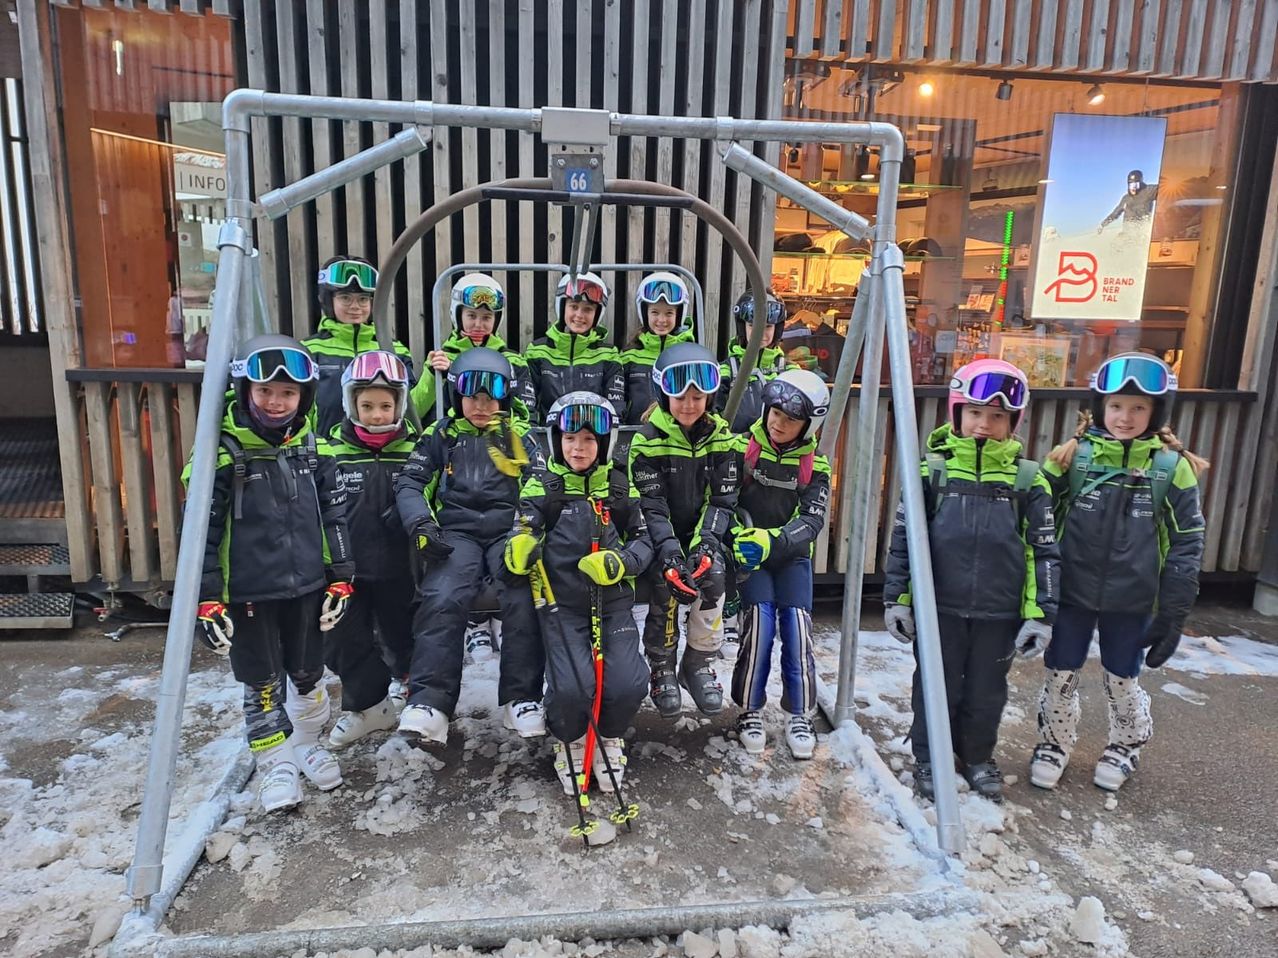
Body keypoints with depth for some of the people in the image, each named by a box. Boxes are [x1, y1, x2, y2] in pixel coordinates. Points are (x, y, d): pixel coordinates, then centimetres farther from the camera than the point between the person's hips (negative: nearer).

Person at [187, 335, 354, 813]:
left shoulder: (313, 447, 0)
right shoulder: (224, 450, -11)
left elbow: (335, 516, 6)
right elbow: (202, 528, -8)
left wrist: (340, 577, 4)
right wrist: (207, 598, -9)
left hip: (306, 586, 3)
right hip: (249, 592, -3)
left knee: (308, 675, 18)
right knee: (263, 684, 10)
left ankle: (308, 743, 39)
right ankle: (275, 764, 28)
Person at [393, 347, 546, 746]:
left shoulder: (520, 436, 12)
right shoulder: (440, 435, 14)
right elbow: (409, 483, 9)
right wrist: (422, 524, -10)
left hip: (507, 530, 0)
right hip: (456, 532, 0)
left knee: (523, 600, -27)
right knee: (442, 600, -28)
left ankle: (522, 699, -13)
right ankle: (429, 702, -25)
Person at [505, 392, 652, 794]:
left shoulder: (620, 487, 8)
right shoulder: (541, 488, 2)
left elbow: (643, 542, 9)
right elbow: (520, 544, -3)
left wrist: (619, 562, -12)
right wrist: (519, 552, -27)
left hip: (613, 602, 2)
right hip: (563, 604, -2)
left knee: (628, 685, -16)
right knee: (572, 688, -21)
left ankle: (609, 738, 20)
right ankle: (569, 742, 16)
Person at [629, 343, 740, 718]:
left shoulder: (721, 438, -2)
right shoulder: (648, 440, -11)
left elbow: (723, 500, -5)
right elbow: (651, 504, -15)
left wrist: (705, 543, -21)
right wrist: (669, 551, -29)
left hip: (703, 532, 2)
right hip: (662, 534, -2)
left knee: (712, 578, -25)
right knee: (665, 584, -27)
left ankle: (699, 664, -3)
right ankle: (662, 669, -3)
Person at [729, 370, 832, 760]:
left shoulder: (814, 464, -2)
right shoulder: (743, 448, -6)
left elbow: (813, 520, -12)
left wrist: (772, 541, -27)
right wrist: (743, 538, -22)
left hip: (792, 555, 2)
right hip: (751, 553, -1)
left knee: (797, 630, -5)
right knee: (759, 626, -12)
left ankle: (800, 716, 12)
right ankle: (750, 712, 6)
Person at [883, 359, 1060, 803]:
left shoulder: (1027, 479, -3)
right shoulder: (933, 470, -6)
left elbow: (1044, 551, 1)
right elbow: (903, 538, -1)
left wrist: (1040, 614, -3)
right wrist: (898, 598, -2)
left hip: (1000, 613, 1)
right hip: (941, 608, -1)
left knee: (987, 692, 16)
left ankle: (978, 758, 39)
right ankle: (929, 758, 32)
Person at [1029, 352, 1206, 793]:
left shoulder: (1172, 467, -6)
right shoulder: (1073, 457, -7)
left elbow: (1186, 544, -1)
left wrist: (1173, 613, -2)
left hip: (1132, 601, 0)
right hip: (1072, 593, 0)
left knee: (1122, 681, 16)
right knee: (1061, 676, 11)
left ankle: (1125, 749, 42)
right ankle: (1054, 744, 34)